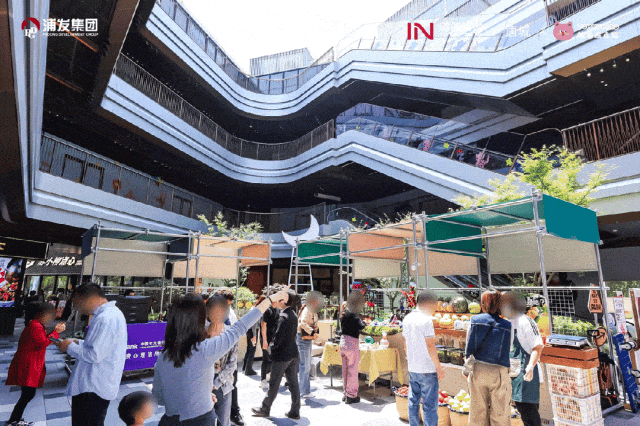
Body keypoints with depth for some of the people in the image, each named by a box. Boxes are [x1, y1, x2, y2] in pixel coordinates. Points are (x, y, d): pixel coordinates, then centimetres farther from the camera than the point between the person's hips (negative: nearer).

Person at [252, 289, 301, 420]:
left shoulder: (284, 317, -21)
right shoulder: (294, 315, 4)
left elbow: (278, 338, -21)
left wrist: (272, 347, -2)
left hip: (282, 355, -8)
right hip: (293, 354, 8)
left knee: (274, 384, 9)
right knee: (293, 383, 13)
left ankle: (265, 409, 26)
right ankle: (295, 412, 22)